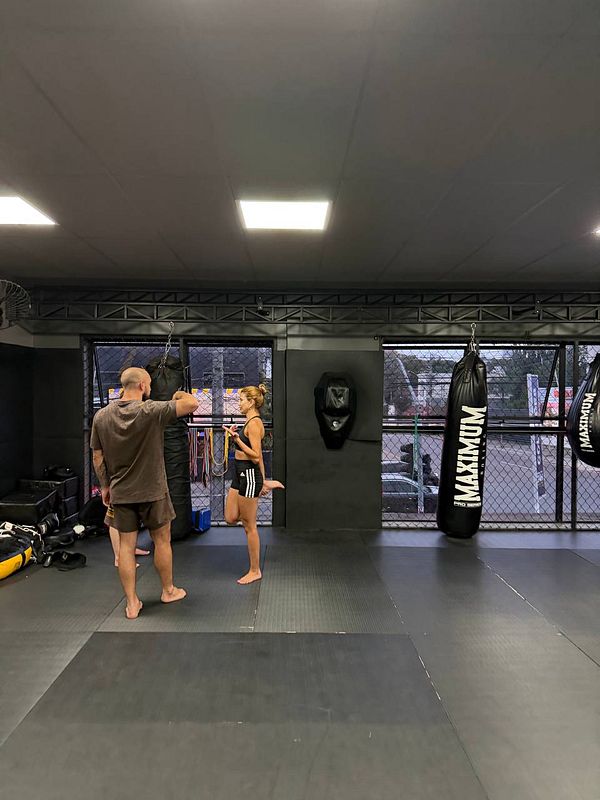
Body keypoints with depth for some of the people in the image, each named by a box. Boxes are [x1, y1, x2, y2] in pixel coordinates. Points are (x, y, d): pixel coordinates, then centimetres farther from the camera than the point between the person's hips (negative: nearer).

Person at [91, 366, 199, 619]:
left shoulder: (101, 416, -2)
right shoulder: (151, 411, -17)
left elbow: (98, 459, 3)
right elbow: (192, 403, -18)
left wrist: (105, 486, 15)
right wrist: (179, 394, 3)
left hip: (120, 493, 4)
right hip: (152, 491, -4)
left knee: (126, 546, 11)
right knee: (162, 541, 14)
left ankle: (132, 603, 19)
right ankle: (168, 590, 30)